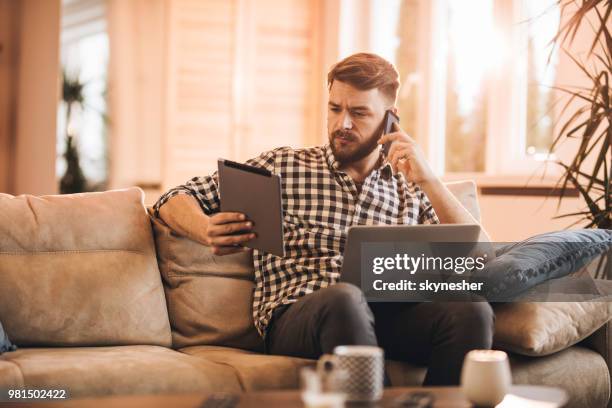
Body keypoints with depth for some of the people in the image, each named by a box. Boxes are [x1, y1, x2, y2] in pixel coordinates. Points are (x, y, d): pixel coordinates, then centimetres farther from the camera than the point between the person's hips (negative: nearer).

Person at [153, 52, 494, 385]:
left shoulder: (411, 189, 22)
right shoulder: (281, 167, 17)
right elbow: (174, 201, 18)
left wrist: (428, 179, 2)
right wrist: (208, 231, -7)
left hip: (389, 314, 3)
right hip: (295, 319, -2)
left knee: (471, 309, -29)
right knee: (343, 298, -38)